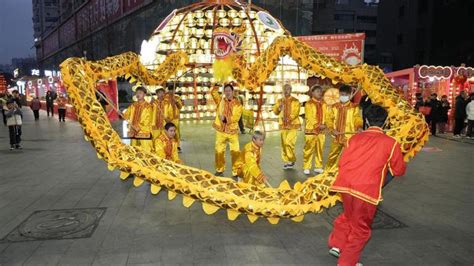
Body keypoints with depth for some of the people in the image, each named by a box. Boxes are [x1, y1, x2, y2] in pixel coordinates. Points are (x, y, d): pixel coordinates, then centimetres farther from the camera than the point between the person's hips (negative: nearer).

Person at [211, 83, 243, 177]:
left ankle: (236, 172, 7)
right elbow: (213, 92, -10)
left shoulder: (238, 104, -1)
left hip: (233, 131, -1)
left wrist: (226, 119, -25)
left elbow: (236, 117, -14)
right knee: (219, 151, 9)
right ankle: (219, 170, 26)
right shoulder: (220, 100, 6)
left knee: (236, 152, -4)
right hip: (221, 131, 2)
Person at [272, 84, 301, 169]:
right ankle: (286, 161, 16)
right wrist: (278, 108, -17)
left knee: (289, 142, -13)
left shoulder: (295, 101, -2)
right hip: (283, 125, 4)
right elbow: (275, 112, 4)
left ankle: (292, 160, 4)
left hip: (293, 125, -4)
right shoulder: (279, 101, 12)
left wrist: (289, 118, -28)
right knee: (284, 144, 5)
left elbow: (296, 113, -12)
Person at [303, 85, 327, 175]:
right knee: (309, 150, -1)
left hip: (321, 130, 5)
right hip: (311, 130, -5)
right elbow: (310, 117, -12)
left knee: (320, 150, 9)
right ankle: (306, 167, 7)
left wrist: (324, 125, -7)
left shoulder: (323, 104, 10)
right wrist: (318, 125, -18)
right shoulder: (309, 104, -6)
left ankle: (318, 167, 19)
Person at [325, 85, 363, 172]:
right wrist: (332, 129, -8)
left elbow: (357, 119, -4)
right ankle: (328, 171, 32)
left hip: (349, 136, -3)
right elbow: (329, 119, 7)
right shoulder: (334, 107, 7)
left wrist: (359, 127, -25)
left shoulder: (354, 107, 0)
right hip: (336, 137, 3)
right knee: (332, 155, 15)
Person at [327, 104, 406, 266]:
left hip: (345, 185, 4)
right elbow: (399, 170, 12)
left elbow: (342, 162, 12)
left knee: (348, 216, 32)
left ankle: (336, 245, 31)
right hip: (366, 190, -4)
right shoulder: (391, 143, 3)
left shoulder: (355, 138, 11)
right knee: (361, 228, 16)